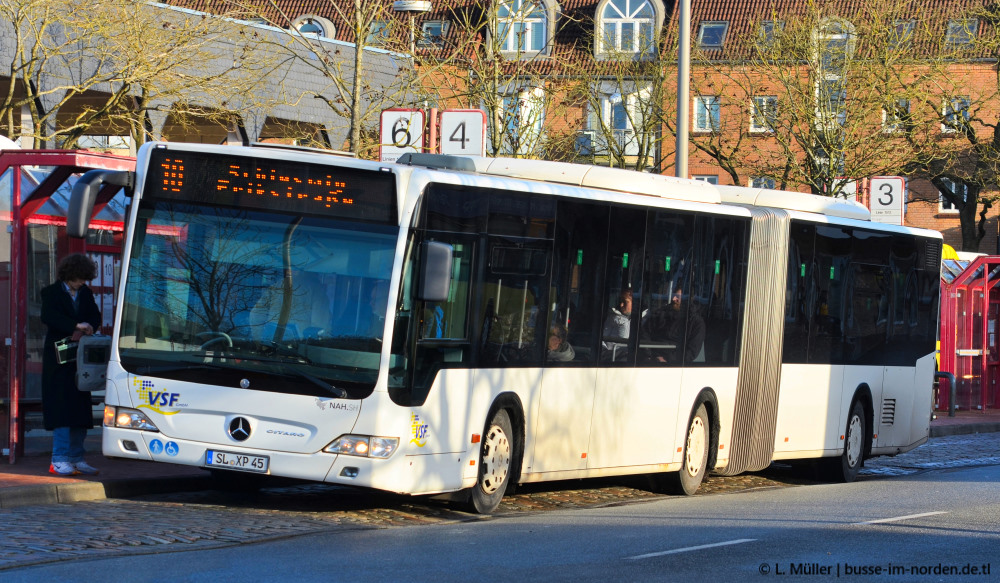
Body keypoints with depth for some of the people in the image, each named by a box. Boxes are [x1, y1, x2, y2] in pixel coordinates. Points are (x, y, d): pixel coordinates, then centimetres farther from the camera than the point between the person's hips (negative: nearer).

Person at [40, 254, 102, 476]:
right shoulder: (51, 292, -3)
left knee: (81, 408, 5)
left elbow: (96, 317, 7)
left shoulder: (85, 293, 13)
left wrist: (85, 328, -15)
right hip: (58, 358, -6)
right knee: (62, 406, -10)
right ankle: (59, 461, -10)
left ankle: (76, 458, 10)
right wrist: (76, 326, -29)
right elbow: (48, 316, -19)